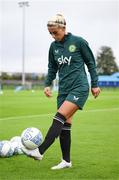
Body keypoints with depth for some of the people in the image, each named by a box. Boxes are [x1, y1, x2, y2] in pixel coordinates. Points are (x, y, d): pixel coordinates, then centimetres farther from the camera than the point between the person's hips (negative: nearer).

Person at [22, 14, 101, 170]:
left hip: (79, 88, -6)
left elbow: (91, 63, 1)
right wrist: (48, 84, 5)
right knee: (65, 126, 3)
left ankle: (39, 152, -23)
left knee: (59, 118, -19)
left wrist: (95, 84, 1)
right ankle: (66, 161, 11)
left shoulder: (78, 42, -6)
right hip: (63, 89, 6)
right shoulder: (54, 46, 8)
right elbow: (52, 68, 19)